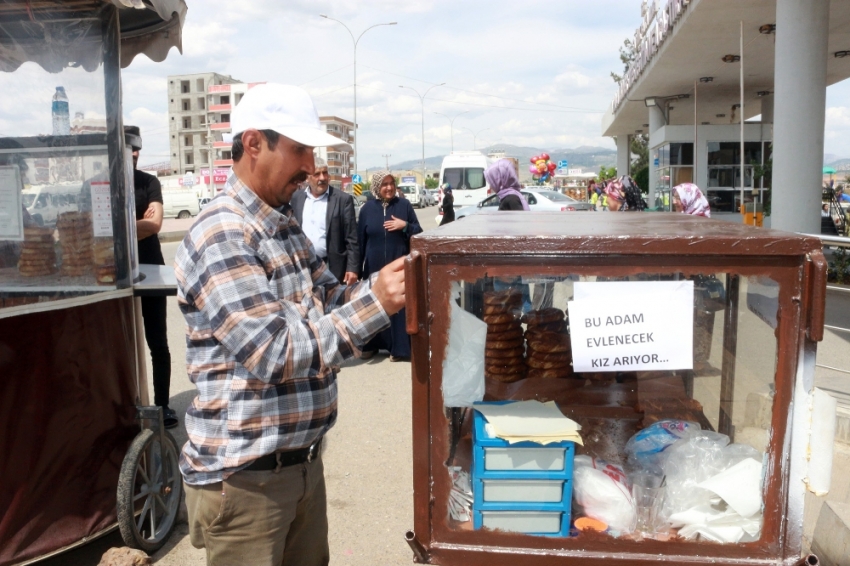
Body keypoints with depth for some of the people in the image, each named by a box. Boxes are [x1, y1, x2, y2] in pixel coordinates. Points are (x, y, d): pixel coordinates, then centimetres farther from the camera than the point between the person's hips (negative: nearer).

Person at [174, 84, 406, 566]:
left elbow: (331, 300, 10)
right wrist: (376, 304, -28)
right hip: (244, 477, -8)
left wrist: (388, 285, -7)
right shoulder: (220, 237, -20)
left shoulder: (285, 224, 10)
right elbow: (274, 354, -25)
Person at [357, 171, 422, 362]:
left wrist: (405, 226, -15)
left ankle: (399, 347, 8)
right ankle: (371, 345, 20)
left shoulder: (404, 205, 2)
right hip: (374, 266, 1)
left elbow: (419, 232, 4)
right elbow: (360, 239, 7)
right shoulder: (367, 208, 5)